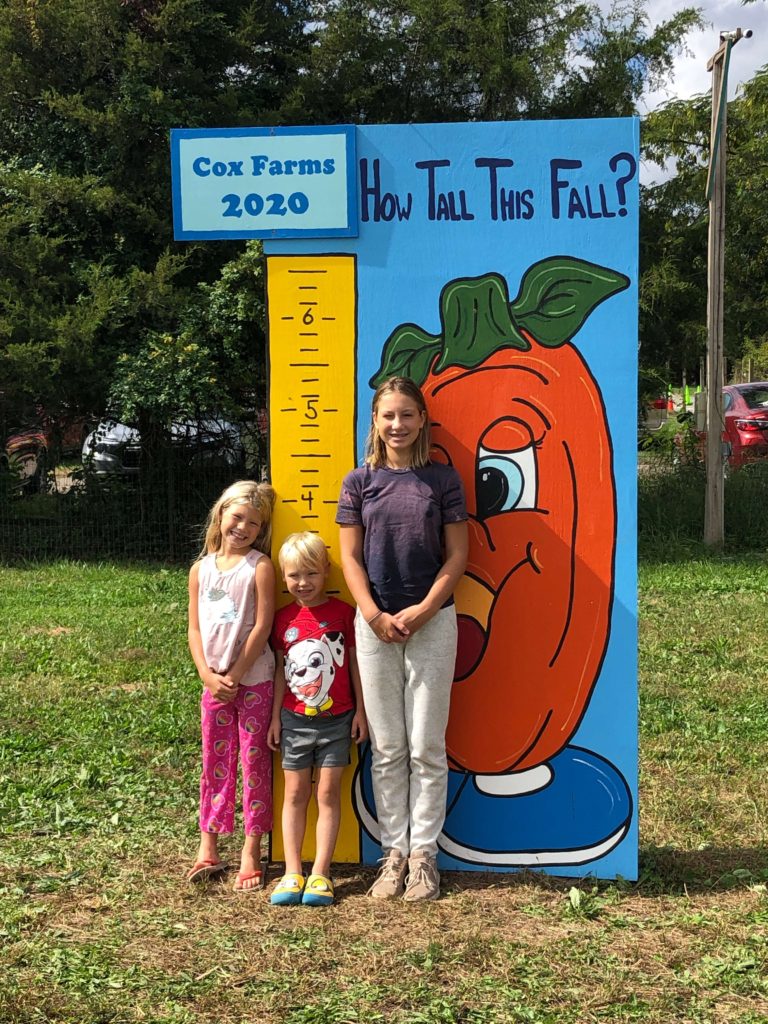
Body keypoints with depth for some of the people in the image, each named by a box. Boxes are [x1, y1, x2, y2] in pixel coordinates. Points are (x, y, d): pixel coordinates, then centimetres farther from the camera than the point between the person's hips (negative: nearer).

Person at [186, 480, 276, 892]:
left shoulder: (260, 567, -6)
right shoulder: (201, 569, 7)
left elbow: (262, 626, -11)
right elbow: (194, 630, 5)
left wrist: (234, 675, -12)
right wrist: (208, 675, -8)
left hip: (253, 681, -4)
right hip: (214, 683, 4)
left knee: (254, 763, 3)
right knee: (215, 763, 11)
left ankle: (251, 852, 11)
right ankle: (208, 848, 19)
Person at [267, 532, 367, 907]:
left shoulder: (342, 612, -6)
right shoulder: (283, 619, 2)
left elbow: (354, 663, 0)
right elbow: (281, 671, 8)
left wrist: (360, 711, -1)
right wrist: (275, 717, 7)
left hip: (336, 719, -2)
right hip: (295, 720, 2)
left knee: (328, 793, 2)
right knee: (295, 793, 7)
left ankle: (320, 874, 6)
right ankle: (292, 873, 12)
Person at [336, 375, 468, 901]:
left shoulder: (443, 478, 2)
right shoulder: (359, 482, 5)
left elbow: (456, 554, 0)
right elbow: (350, 556, 3)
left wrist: (422, 611, -11)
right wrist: (376, 616, -9)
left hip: (433, 621, -1)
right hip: (374, 624, 1)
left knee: (427, 747, 3)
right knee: (386, 748, 7)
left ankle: (424, 853, 12)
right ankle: (394, 852, 16)